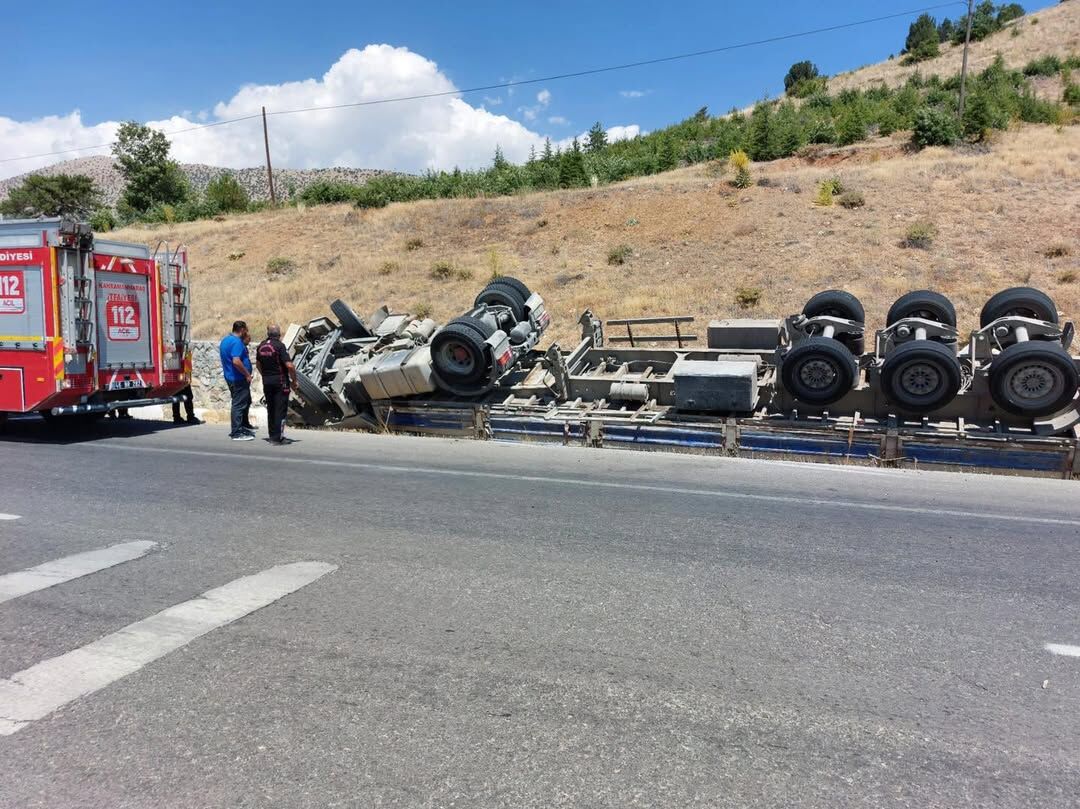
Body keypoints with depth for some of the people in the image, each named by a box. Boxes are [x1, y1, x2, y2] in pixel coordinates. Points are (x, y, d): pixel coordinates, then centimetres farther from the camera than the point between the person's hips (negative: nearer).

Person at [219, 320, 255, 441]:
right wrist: (247, 374, -20)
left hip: (231, 376, 11)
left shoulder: (226, 339, 15)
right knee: (239, 404, -5)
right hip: (238, 378, -11)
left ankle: (241, 428, 28)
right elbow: (236, 361, -28)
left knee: (246, 402, 20)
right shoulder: (236, 342, -18)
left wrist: (245, 343, 15)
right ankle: (237, 433, -1)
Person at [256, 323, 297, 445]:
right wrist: (294, 380, -8)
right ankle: (278, 438, -3)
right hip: (280, 381, -7)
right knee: (280, 409, -2)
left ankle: (273, 436, 21)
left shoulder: (261, 346, 7)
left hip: (266, 382, 7)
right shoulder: (279, 346, -15)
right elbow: (290, 365, -20)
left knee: (270, 409, 15)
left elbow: (258, 363, 19)